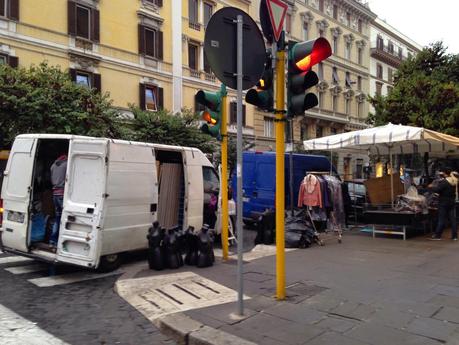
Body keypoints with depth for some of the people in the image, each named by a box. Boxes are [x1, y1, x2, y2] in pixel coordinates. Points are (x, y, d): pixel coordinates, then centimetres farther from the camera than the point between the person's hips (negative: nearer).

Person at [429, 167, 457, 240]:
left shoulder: (443, 182, -18)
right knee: (453, 219, 8)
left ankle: (437, 235, 5)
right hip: (452, 202, 7)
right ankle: (454, 236, 11)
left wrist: (431, 187, -5)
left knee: (441, 219, -1)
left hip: (444, 203, -7)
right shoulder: (454, 181, 7)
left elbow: (437, 190, -24)